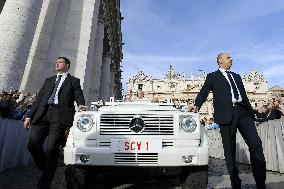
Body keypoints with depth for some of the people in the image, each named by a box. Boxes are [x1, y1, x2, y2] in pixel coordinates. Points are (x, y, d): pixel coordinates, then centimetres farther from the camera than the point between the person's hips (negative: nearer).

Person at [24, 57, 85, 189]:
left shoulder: (74, 81, 15)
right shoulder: (49, 80, 26)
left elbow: (79, 96, 4)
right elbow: (39, 98, 21)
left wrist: (81, 105, -19)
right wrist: (29, 116, 13)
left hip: (60, 116, -5)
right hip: (43, 115, 5)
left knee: (51, 148, -11)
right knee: (33, 145, -4)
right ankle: (46, 170, 21)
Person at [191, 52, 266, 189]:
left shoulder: (237, 76, 25)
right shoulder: (212, 77, 11)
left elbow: (244, 96, 24)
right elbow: (203, 93, 4)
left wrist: (251, 113, 20)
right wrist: (197, 106, -13)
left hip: (242, 112, 5)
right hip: (226, 114, -4)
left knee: (256, 144, -7)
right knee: (230, 151, 0)